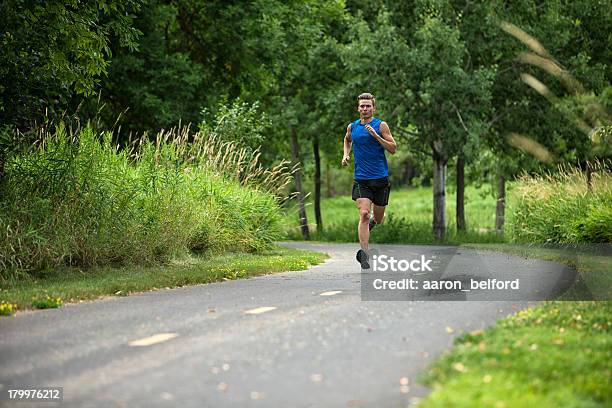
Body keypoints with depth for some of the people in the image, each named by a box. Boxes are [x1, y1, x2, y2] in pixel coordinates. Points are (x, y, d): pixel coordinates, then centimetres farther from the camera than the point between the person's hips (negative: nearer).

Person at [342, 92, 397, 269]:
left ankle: (373, 221, 49)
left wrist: (376, 135, -17)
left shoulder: (381, 126, -2)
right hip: (361, 179, 1)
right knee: (364, 215, -16)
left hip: (381, 178, -1)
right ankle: (364, 254, -17)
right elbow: (347, 140, 30)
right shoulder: (352, 127, 7)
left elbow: (393, 149, -7)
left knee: (378, 218, 11)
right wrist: (346, 155, 12)